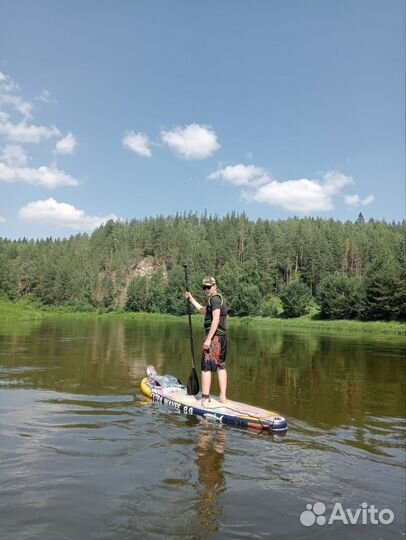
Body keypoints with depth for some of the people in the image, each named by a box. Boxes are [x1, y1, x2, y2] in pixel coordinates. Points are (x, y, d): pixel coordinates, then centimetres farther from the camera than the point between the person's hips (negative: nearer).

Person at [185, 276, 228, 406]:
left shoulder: (214, 299, -10)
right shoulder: (220, 299, 20)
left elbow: (215, 320, -22)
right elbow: (201, 310, 34)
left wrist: (208, 338, -25)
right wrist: (191, 298, 33)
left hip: (214, 336, -10)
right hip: (222, 336, 10)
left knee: (206, 367, -7)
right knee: (221, 366, 14)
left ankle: (205, 399, -7)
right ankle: (223, 397, 18)